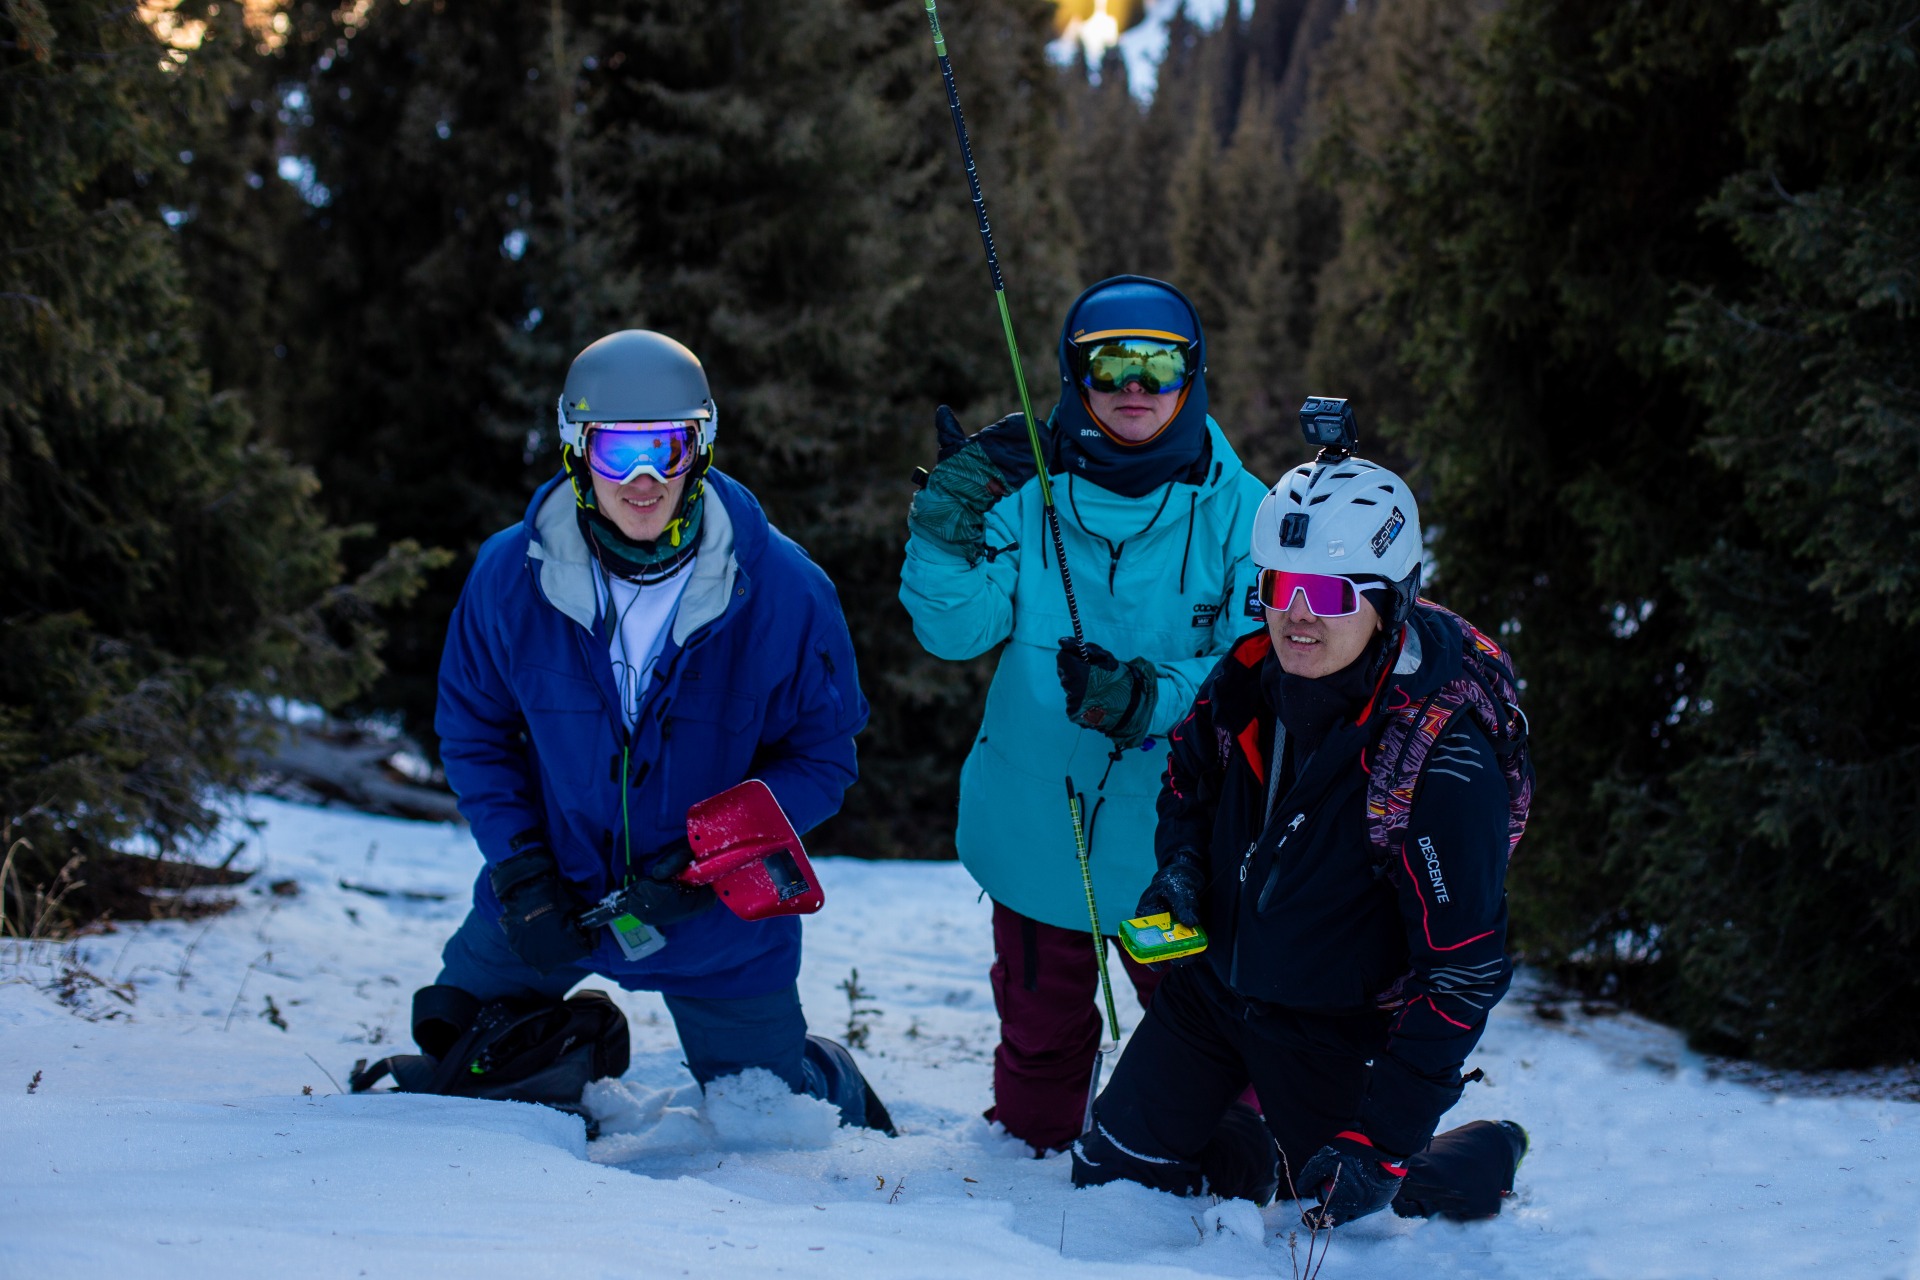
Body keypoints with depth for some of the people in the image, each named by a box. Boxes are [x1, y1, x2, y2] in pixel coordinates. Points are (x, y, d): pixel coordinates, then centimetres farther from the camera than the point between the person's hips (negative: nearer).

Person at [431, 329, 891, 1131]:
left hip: (719, 931, -1)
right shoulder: (508, 575, -14)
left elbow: (821, 757, -11)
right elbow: (474, 733, -1)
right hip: (550, 900, 2)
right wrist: (520, 868, -14)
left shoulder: (784, 590, -19)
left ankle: (838, 1089, 47)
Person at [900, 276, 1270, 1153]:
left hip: (1174, 845, -2)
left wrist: (1155, 696, -27)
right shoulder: (1025, 495, -3)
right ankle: (1031, 1155, 42)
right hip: (1036, 834, 2)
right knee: (1040, 1034, 19)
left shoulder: (1235, 510, -7)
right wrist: (947, 531, -26)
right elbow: (955, 633, -10)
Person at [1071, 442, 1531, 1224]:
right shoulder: (1250, 678, -12)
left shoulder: (1446, 762, -29)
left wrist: (1385, 1141, -27)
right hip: (1212, 980, 5)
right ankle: (1244, 1157, 36)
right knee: (1110, 1177, 7)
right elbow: (1189, 776, 14)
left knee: (1340, 1204, 7)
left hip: (1335, 1032, -5)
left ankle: (1484, 1160, 34)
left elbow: (1463, 969, -26)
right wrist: (1180, 861, -6)